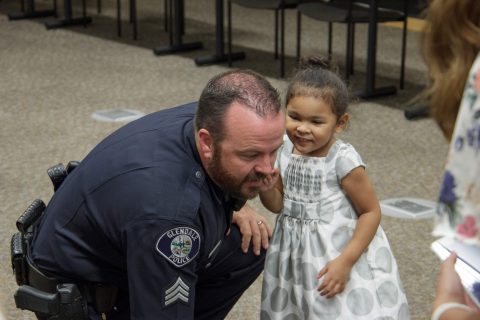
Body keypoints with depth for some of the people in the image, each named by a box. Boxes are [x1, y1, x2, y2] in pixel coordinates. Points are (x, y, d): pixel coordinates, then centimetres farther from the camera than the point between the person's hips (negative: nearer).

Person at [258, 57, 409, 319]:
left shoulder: (343, 160, -20)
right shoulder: (285, 151, -4)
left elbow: (371, 212, -15)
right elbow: (278, 205, 7)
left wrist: (345, 261, -20)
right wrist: (265, 186, -14)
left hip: (338, 253, -5)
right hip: (295, 255, 6)